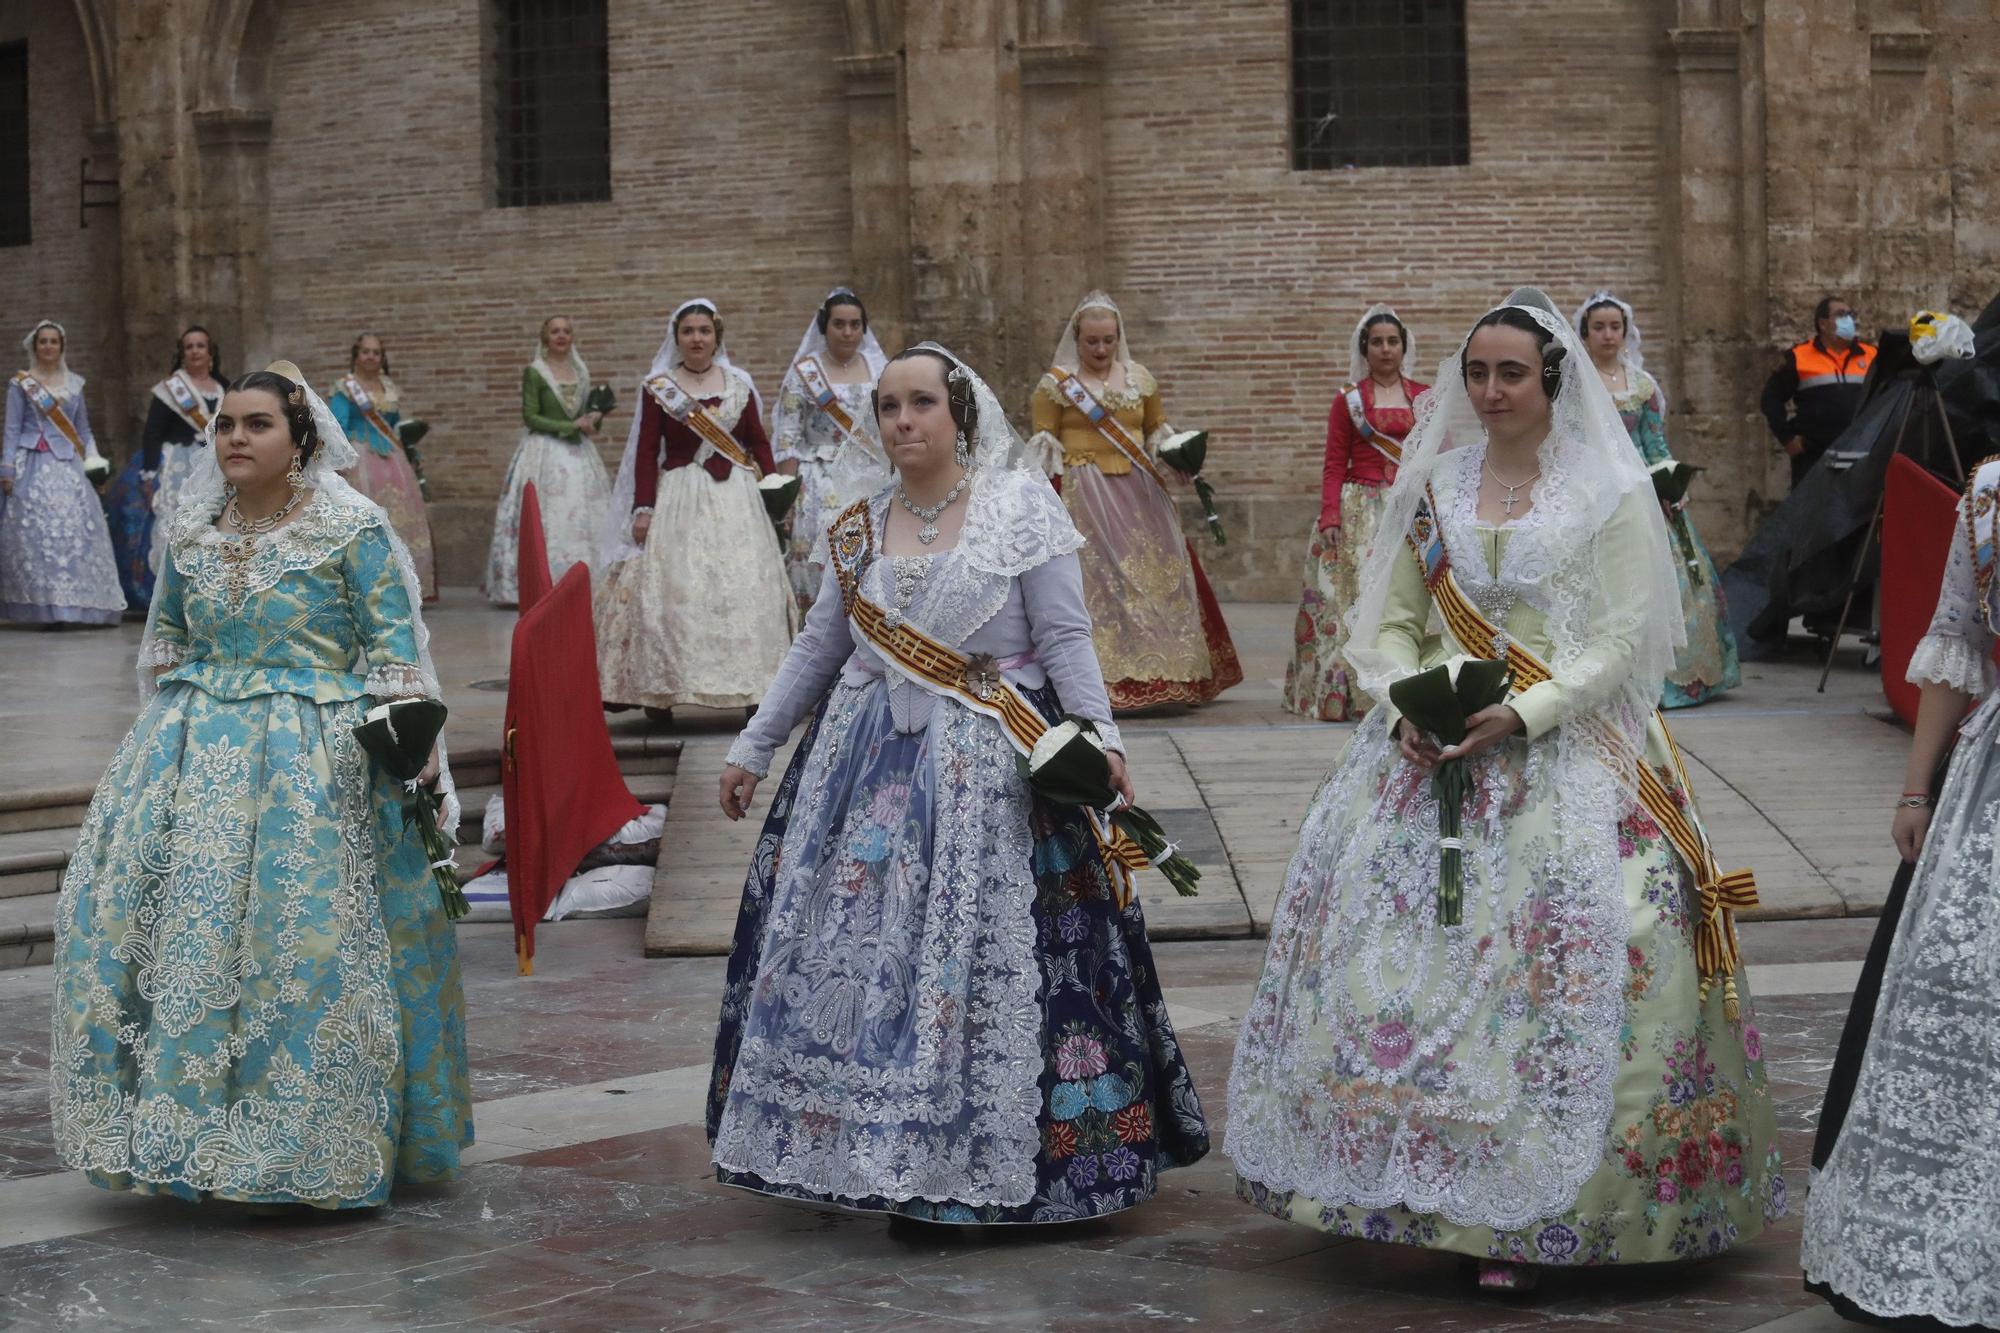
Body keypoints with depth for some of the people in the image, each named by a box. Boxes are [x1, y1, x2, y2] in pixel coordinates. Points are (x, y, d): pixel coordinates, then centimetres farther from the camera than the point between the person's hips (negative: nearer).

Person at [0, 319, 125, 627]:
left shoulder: (74, 383, 15)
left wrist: (93, 458, 7)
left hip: (67, 465, 3)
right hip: (33, 467, -3)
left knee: (74, 530, -6)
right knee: (37, 532, -10)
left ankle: (71, 604, -2)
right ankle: (44, 606, -10)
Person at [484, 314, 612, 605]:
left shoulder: (581, 371, 14)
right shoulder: (534, 372, -3)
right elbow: (530, 417, -8)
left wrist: (594, 419, -2)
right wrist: (572, 426, -13)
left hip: (579, 451, 6)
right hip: (545, 450, -6)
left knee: (584, 518, 1)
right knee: (547, 517, -10)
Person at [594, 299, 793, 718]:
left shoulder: (739, 385, 10)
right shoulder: (658, 387, 3)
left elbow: (758, 443, 12)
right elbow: (647, 451, 0)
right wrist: (643, 508, -7)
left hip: (737, 499, 2)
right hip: (680, 499, -2)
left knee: (744, 589, 0)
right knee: (672, 591, -6)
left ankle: (752, 688, 5)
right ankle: (660, 691, -2)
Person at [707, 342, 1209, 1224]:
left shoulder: (1021, 505, -3)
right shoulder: (861, 529, 11)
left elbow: (1065, 637, -6)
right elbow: (817, 648, 16)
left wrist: (1098, 736, -19)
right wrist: (753, 748, 16)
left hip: (990, 770, -5)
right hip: (866, 761, 5)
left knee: (985, 949, -6)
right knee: (850, 945, 3)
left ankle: (986, 1161, 4)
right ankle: (863, 1146, 14)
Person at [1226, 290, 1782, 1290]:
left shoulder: (1612, 493, 0)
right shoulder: (1431, 485, 11)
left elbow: (1623, 640, -7)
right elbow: (1388, 622, 12)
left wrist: (1520, 715, -18)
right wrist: (1406, 708, -8)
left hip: (1565, 758, -4)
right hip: (1427, 757, 4)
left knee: (1559, 972, -11)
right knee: (1411, 958, 0)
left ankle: (1535, 1208, -2)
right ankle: (1423, 1190, 11)